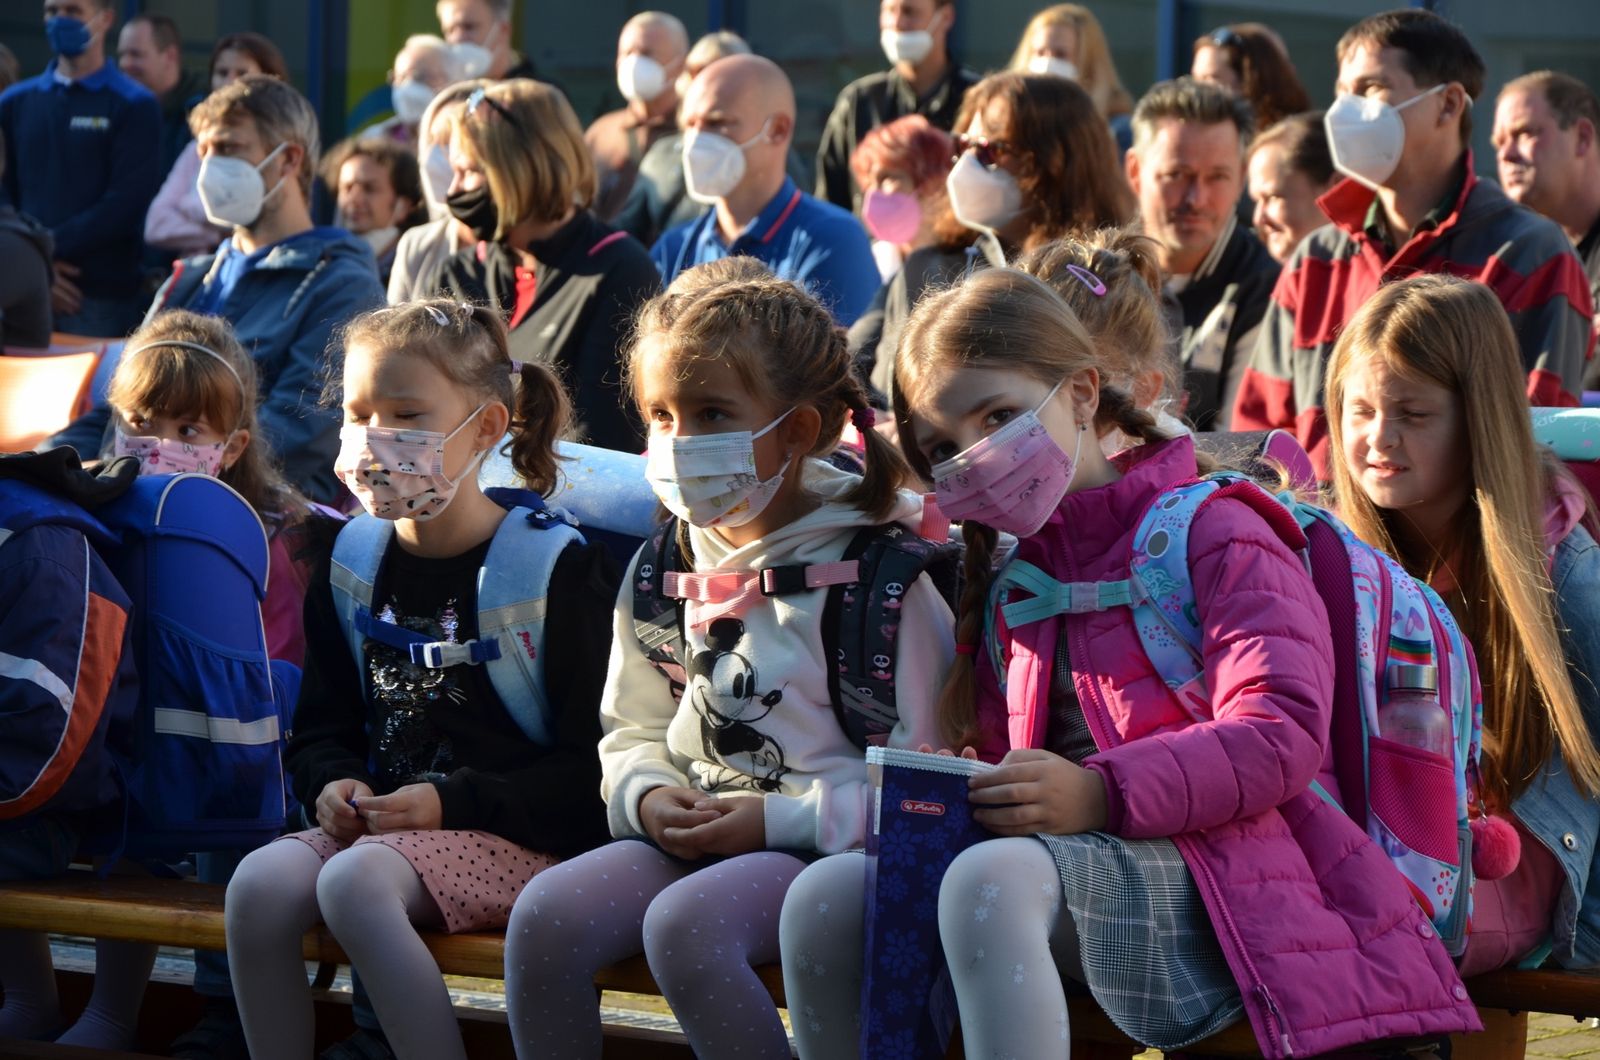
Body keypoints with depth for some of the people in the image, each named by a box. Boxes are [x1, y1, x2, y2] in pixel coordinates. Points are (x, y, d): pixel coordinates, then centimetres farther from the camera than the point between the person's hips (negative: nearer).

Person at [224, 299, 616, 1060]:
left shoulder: (554, 566, -6)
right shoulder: (354, 564, 13)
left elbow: (587, 762, -8)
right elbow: (323, 723, 22)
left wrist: (451, 803, -17)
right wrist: (333, 783, -2)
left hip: (514, 834, -6)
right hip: (379, 820, 6)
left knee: (354, 881, -33)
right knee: (259, 883, -23)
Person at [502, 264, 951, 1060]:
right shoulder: (661, 573, 12)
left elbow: (920, 769, -10)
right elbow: (632, 728, 21)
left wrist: (780, 819, -17)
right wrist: (648, 796, -2)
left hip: (819, 843, -6)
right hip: (686, 832, 6)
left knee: (685, 921, -34)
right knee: (543, 917, -18)